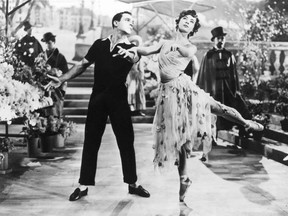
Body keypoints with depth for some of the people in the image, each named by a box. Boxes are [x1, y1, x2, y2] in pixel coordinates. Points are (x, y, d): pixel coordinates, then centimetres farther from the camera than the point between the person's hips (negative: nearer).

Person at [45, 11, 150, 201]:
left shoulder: (131, 48, 1)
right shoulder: (100, 44, 5)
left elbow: (135, 58, -23)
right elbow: (83, 65, 12)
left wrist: (128, 55, -47)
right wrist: (62, 79, 4)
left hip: (119, 99, 0)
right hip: (98, 98, 1)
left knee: (126, 141, 3)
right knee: (91, 141, 3)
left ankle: (132, 184, 16)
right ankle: (84, 185, 11)